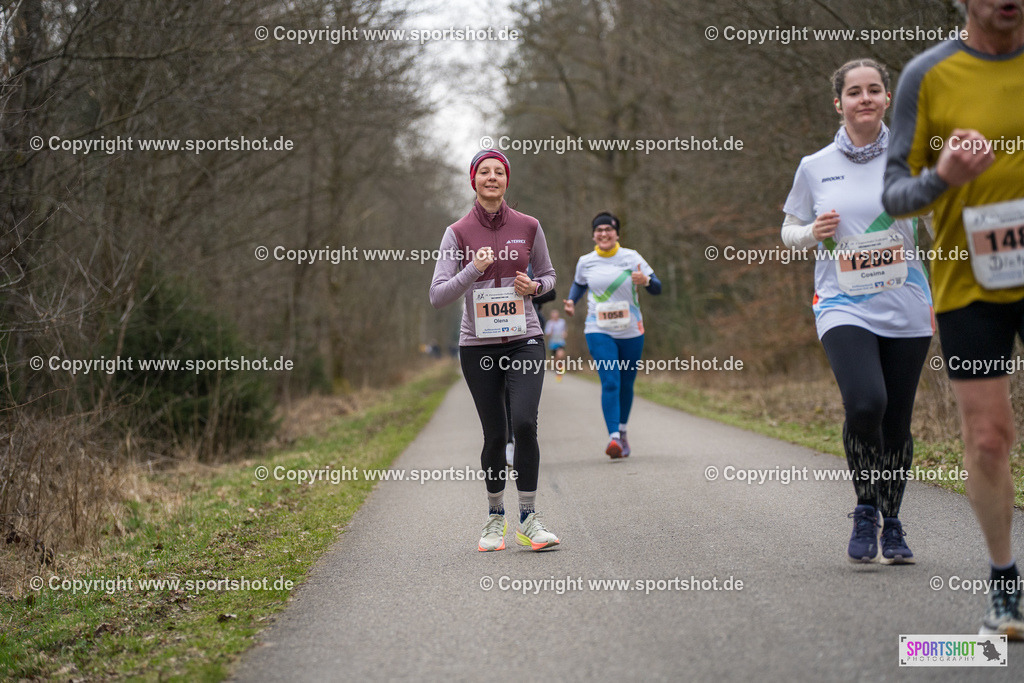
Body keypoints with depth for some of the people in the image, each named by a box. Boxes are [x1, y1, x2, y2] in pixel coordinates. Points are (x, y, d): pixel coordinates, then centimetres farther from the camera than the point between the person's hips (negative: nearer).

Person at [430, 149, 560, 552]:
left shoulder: (528, 227, 3)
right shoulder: (458, 232, -1)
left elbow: (548, 275, 17)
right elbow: (437, 296, -6)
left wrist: (534, 287, -6)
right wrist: (474, 269, -20)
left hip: (524, 339, 0)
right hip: (478, 344, 0)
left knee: (524, 422, -18)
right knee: (494, 434, 3)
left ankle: (528, 519, -7)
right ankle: (495, 518, 22)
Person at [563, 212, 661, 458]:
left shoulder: (631, 257, -2)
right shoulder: (585, 262, 2)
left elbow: (657, 288, -2)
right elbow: (579, 285, 22)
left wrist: (645, 281, -24)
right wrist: (571, 302, 2)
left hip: (631, 331, 1)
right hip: (599, 331, -1)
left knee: (626, 384, 11)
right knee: (610, 382, -16)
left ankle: (622, 432, 33)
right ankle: (613, 438, -23)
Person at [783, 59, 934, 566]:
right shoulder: (814, 168, 6)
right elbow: (789, 231, 16)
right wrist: (814, 233, -5)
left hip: (905, 309, 1)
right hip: (843, 307, -1)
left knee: (897, 421, 4)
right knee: (865, 404, -23)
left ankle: (892, 524, 23)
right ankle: (865, 510, -1)